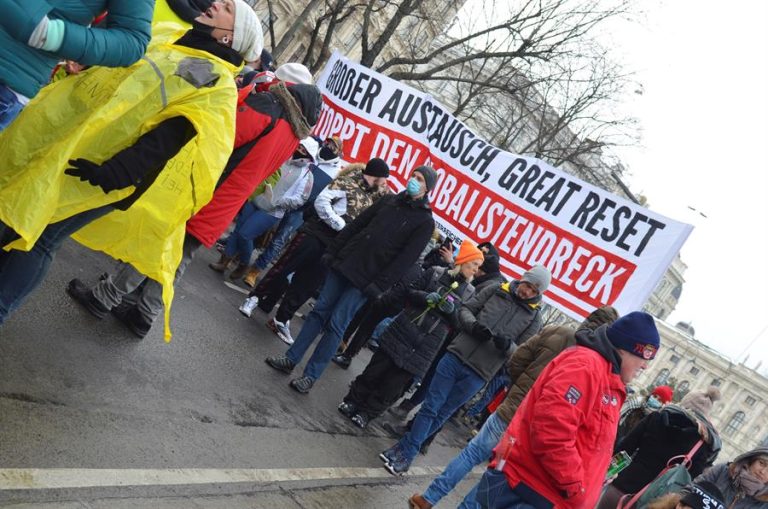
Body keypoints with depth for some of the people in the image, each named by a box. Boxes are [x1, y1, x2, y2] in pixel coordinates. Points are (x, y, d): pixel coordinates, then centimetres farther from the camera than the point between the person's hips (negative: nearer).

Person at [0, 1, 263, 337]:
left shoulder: (217, 82, -12)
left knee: (36, 238, -3)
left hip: (95, 174, -7)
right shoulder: (165, 33, 13)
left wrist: (111, 174, -29)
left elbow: (172, 139, -22)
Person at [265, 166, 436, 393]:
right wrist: (332, 251, 6)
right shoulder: (390, 200, 10)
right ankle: (291, 359, 14)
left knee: (336, 324, -5)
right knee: (320, 311, 5)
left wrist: (377, 286, -15)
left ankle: (310, 376, 3)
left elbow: (405, 259, -10)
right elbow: (355, 225, 12)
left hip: (365, 280, -4)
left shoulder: (425, 222, -4)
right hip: (344, 263, 4)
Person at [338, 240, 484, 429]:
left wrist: (452, 311, -16)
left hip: (426, 345, 1)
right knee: (375, 370, 6)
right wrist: (425, 297, -15)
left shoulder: (470, 293, 4)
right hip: (404, 330, 0)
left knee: (394, 383, 2)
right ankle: (353, 401, 24)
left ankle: (366, 413, 16)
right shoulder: (436, 272, 1)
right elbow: (409, 292, 4)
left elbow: (459, 324, 4)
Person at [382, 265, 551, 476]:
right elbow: (465, 309, 10)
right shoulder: (496, 290, 7)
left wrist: (507, 345, -18)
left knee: (442, 413, 6)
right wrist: (474, 325, -11)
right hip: (456, 356, 1)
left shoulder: (534, 318, 3)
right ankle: (405, 448, 15)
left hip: (477, 374, -1)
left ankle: (406, 453, 17)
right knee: (430, 406, 2)